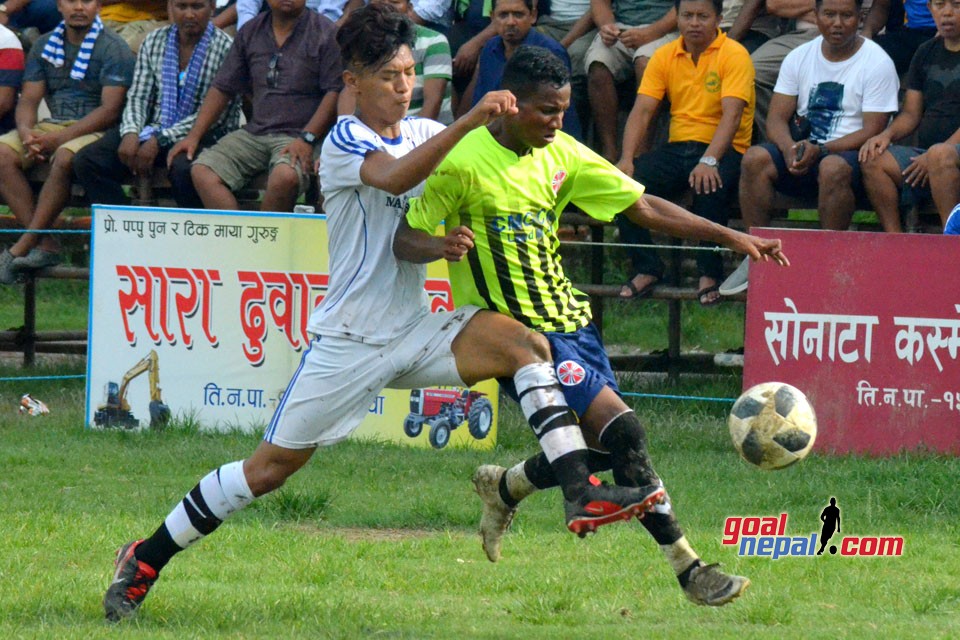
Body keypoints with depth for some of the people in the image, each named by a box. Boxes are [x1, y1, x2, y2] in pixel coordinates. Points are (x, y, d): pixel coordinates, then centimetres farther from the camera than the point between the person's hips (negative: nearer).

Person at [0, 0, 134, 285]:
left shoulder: (114, 49, -4)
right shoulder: (45, 46, 14)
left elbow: (110, 110, -13)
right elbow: (28, 100, 10)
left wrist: (61, 138, -21)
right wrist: (25, 131, -14)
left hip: (96, 130, -6)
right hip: (52, 125, 6)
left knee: (64, 158, -37)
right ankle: (45, 244, -27)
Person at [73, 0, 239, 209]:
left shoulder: (226, 48, -6)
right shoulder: (154, 42, 12)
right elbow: (138, 96, 10)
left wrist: (160, 140, -17)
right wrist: (131, 132, -13)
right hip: (155, 132, 5)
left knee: (183, 168, -40)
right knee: (87, 160, -15)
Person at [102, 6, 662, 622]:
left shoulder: (428, 133, 9)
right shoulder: (345, 140, -11)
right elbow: (395, 177, -32)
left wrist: (456, 240, -4)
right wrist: (471, 119, -40)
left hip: (416, 331, 5)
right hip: (349, 337, -5)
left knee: (523, 342, -19)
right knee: (270, 467, 0)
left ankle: (581, 491, -26)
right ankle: (146, 559, 14)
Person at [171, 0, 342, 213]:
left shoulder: (325, 33, 0)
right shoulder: (250, 32, 15)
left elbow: (335, 92, -6)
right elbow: (222, 89, 19)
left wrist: (307, 139, -16)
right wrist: (193, 137, 10)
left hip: (299, 135, -5)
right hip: (255, 131, 5)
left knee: (286, 177, -37)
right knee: (202, 170, -17)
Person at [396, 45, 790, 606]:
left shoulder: (561, 155, 4)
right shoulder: (462, 164, -14)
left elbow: (643, 207, 7)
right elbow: (406, 242, -10)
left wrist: (728, 236, 1)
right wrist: (444, 245, -33)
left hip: (569, 321, 8)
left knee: (602, 448, 7)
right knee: (624, 431, -17)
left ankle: (504, 487, 35)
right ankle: (689, 569, -13)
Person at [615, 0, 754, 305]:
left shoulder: (734, 55, -5)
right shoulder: (664, 56, 9)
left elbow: (732, 114, -18)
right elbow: (642, 111, 3)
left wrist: (709, 160, -33)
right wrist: (627, 159, -14)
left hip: (724, 149, -5)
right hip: (677, 149, 5)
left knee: (709, 185, -38)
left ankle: (710, 274, -19)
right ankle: (646, 268, -8)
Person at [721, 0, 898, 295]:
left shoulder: (877, 63, -5)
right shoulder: (800, 58, 10)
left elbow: (872, 132, -12)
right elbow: (776, 119, 5)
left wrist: (818, 151, -23)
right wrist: (790, 148, -19)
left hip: (851, 152, -5)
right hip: (804, 147, 5)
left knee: (833, 167, -39)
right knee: (755, 158, -23)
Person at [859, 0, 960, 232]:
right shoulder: (926, 53, 19)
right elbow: (911, 114, 19)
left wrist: (937, 153, -20)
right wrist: (887, 134, -2)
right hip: (924, 151, 6)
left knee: (941, 155, -39)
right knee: (873, 160, -18)